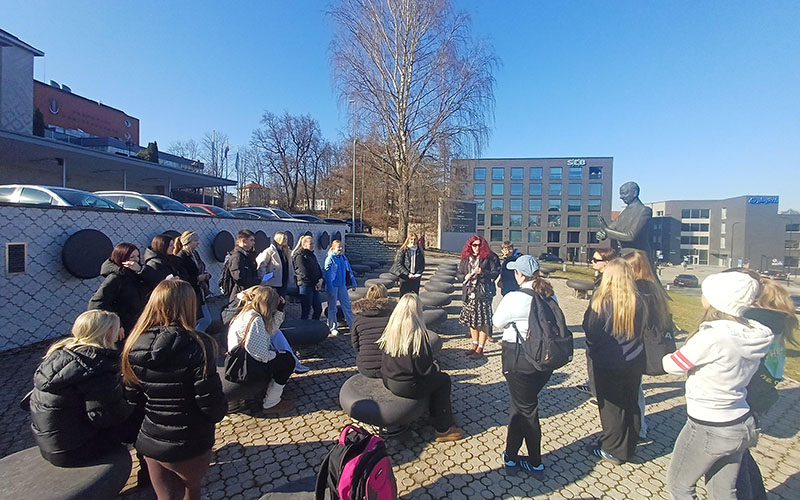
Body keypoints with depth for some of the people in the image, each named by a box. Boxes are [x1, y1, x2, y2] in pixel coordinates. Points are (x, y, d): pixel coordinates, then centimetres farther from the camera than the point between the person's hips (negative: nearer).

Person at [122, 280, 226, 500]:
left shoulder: (134, 346, -10)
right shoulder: (197, 346, -26)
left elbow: (133, 397, 2)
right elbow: (211, 402, -22)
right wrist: (218, 413, 0)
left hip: (150, 442, 4)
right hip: (190, 444, -4)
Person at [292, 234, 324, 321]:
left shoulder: (312, 255, 18)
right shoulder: (300, 255, -9)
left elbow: (318, 268, 15)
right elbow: (304, 272, -15)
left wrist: (320, 280, -3)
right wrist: (316, 283, -9)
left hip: (315, 286, 9)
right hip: (305, 285, -8)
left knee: (318, 309, 11)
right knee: (306, 311, -3)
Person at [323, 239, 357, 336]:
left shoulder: (343, 258, 5)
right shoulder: (329, 259, -12)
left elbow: (349, 271, 13)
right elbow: (327, 275, -13)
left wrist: (353, 283, 11)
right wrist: (330, 289, -17)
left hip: (342, 285, 5)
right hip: (333, 286, -5)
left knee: (347, 305, 9)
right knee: (332, 307, 7)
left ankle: (352, 326, 18)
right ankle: (333, 328, 20)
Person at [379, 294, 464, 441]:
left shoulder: (390, 329, -2)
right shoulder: (418, 333, -21)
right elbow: (423, 368, -19)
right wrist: (435, 367, 4)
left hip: (387, 381, 7)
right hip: (406, 387, -7)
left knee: (435, 374, 24)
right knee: (444, 379, 14)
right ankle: (443, 429, 23)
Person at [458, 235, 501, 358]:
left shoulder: (490, 258, -4)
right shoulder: (466, 258, 10)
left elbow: (495, 273, -6)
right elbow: (460, 273, 20)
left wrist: (482, 272, -19)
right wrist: (465, 277, 0)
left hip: (484, 293, -5)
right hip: (469, 293, 5)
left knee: (483, 321, -3)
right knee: (472, 320, 13)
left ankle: (480, 349, 8)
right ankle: (474, 345, 27)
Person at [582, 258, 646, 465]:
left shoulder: (601, 301, -21)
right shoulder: (638, 302, -6)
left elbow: (590, 330, -14)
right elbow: (641, 330, 5)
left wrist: (594, 348, 4)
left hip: (608, 362, -5)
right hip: (634, 361, 5)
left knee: (611, 405, 9)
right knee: (631, 403, 19)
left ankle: (613, 451, 23)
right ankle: (629, 447, 35)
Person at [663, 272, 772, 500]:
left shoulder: (712, 337, -29)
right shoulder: (756, 335, -7)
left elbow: (672, 365, -16)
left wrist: (663, 352, 2)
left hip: (708, 430, -7)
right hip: (742, 426, 7)